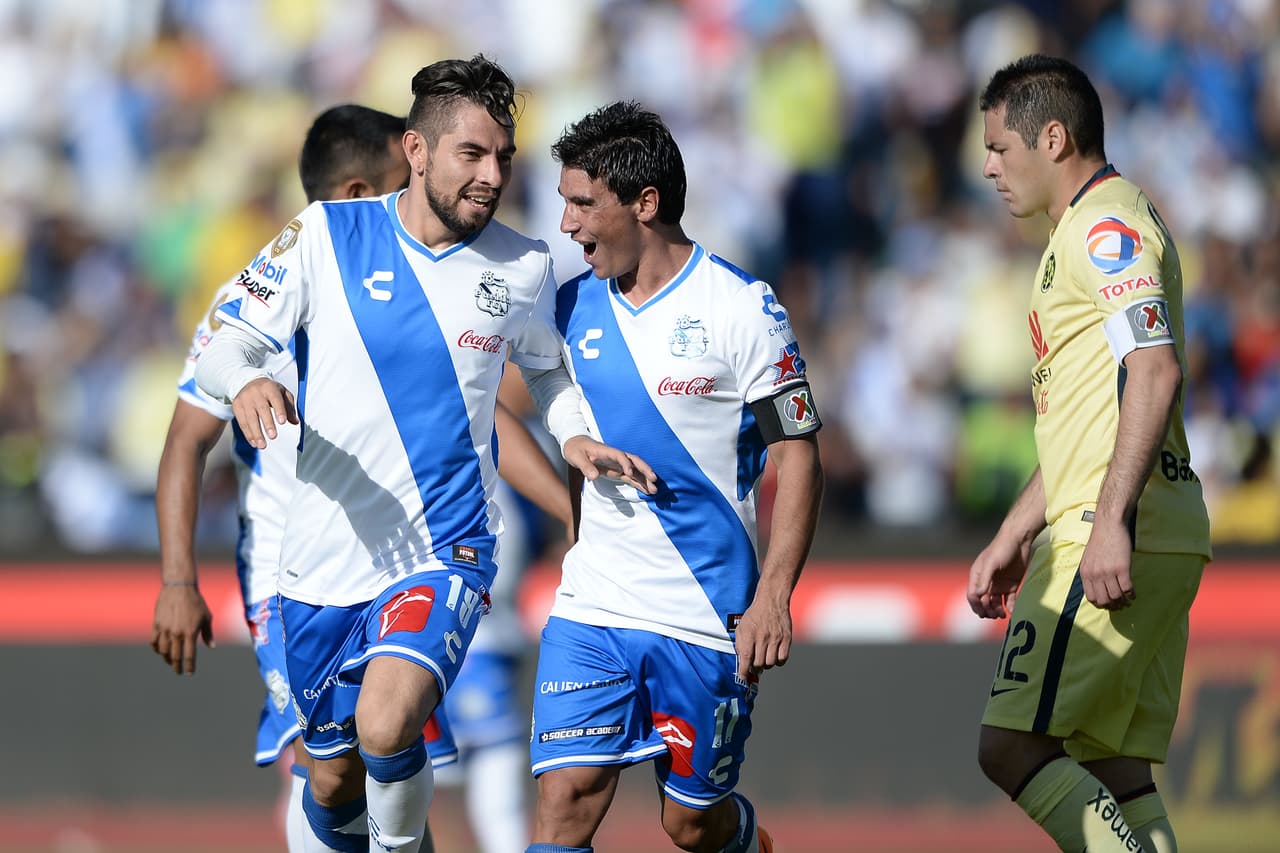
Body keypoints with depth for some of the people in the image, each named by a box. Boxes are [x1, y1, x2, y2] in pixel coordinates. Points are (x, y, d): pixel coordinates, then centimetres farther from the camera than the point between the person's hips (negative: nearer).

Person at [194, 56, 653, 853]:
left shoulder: (524, 268, 0)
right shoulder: (328, 234, -4)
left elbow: (546, 367, 20)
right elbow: (225, 347, -2)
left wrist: (574, 434, 0)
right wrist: (246, 382, -25)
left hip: (444, 551, -1)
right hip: (326, 554, 1)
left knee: (386, 727, -28)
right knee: (333, 778, 10)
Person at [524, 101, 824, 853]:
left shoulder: (742, 309, -8)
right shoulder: (572, 308, 5)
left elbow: (799, 459, -8)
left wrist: (772, 598, -16)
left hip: (708, 616, -3)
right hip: (592, 610, 3)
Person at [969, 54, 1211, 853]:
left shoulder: (1106, 225, -9)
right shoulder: (1095, 229, 24)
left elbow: (1155, 372, -23)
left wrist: (1111, 523, -28)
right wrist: (1013, 538, 30)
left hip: (1120, 542, -10)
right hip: (1156, 545, 10)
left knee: (1012, 745, -12)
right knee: (1114, 766, 7)